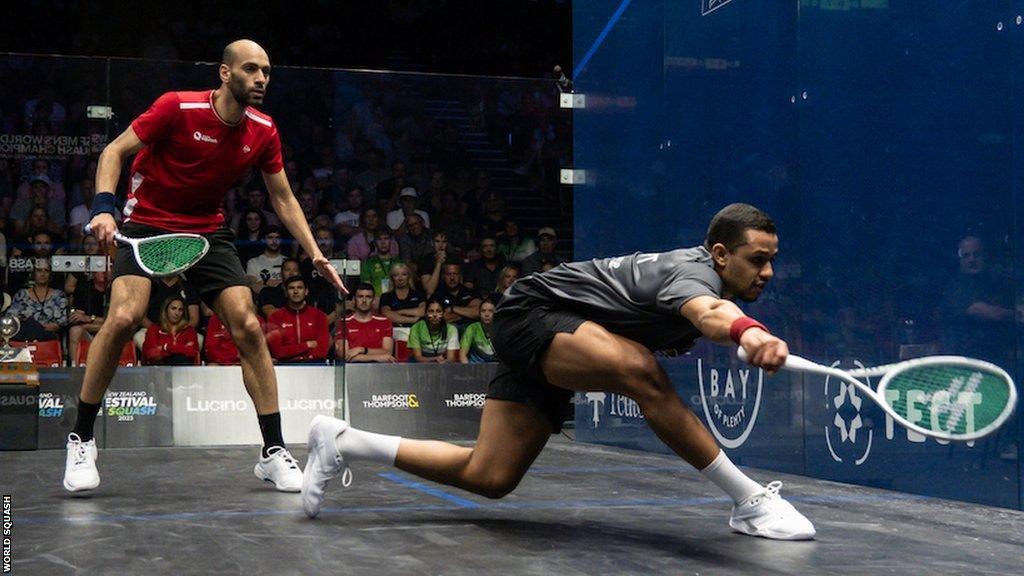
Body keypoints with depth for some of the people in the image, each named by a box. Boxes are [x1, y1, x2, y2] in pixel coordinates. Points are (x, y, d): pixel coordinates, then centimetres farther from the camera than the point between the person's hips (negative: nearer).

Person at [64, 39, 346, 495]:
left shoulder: (263, 131, -4)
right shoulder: (177, 107, -18)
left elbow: (283, 198, 7)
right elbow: (114, 152, -11)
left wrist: (315, 254, -2)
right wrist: (103, 207, -26)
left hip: (208, 231, 4)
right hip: (146, 224, -4)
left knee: (248, 327, -9)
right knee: (124, 317, -24)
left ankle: (274, 452, 0)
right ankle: (81, 440, -6)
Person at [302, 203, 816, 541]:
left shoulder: (713, 283, 6)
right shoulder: (694, 269, -23)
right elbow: (706, 312, -49)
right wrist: (745, 331, -69)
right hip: (532, 312, -10)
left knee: (489, 479, 6)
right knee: (641, 371, -36)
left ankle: (341, 443, 18)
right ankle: (750, 502, -30)